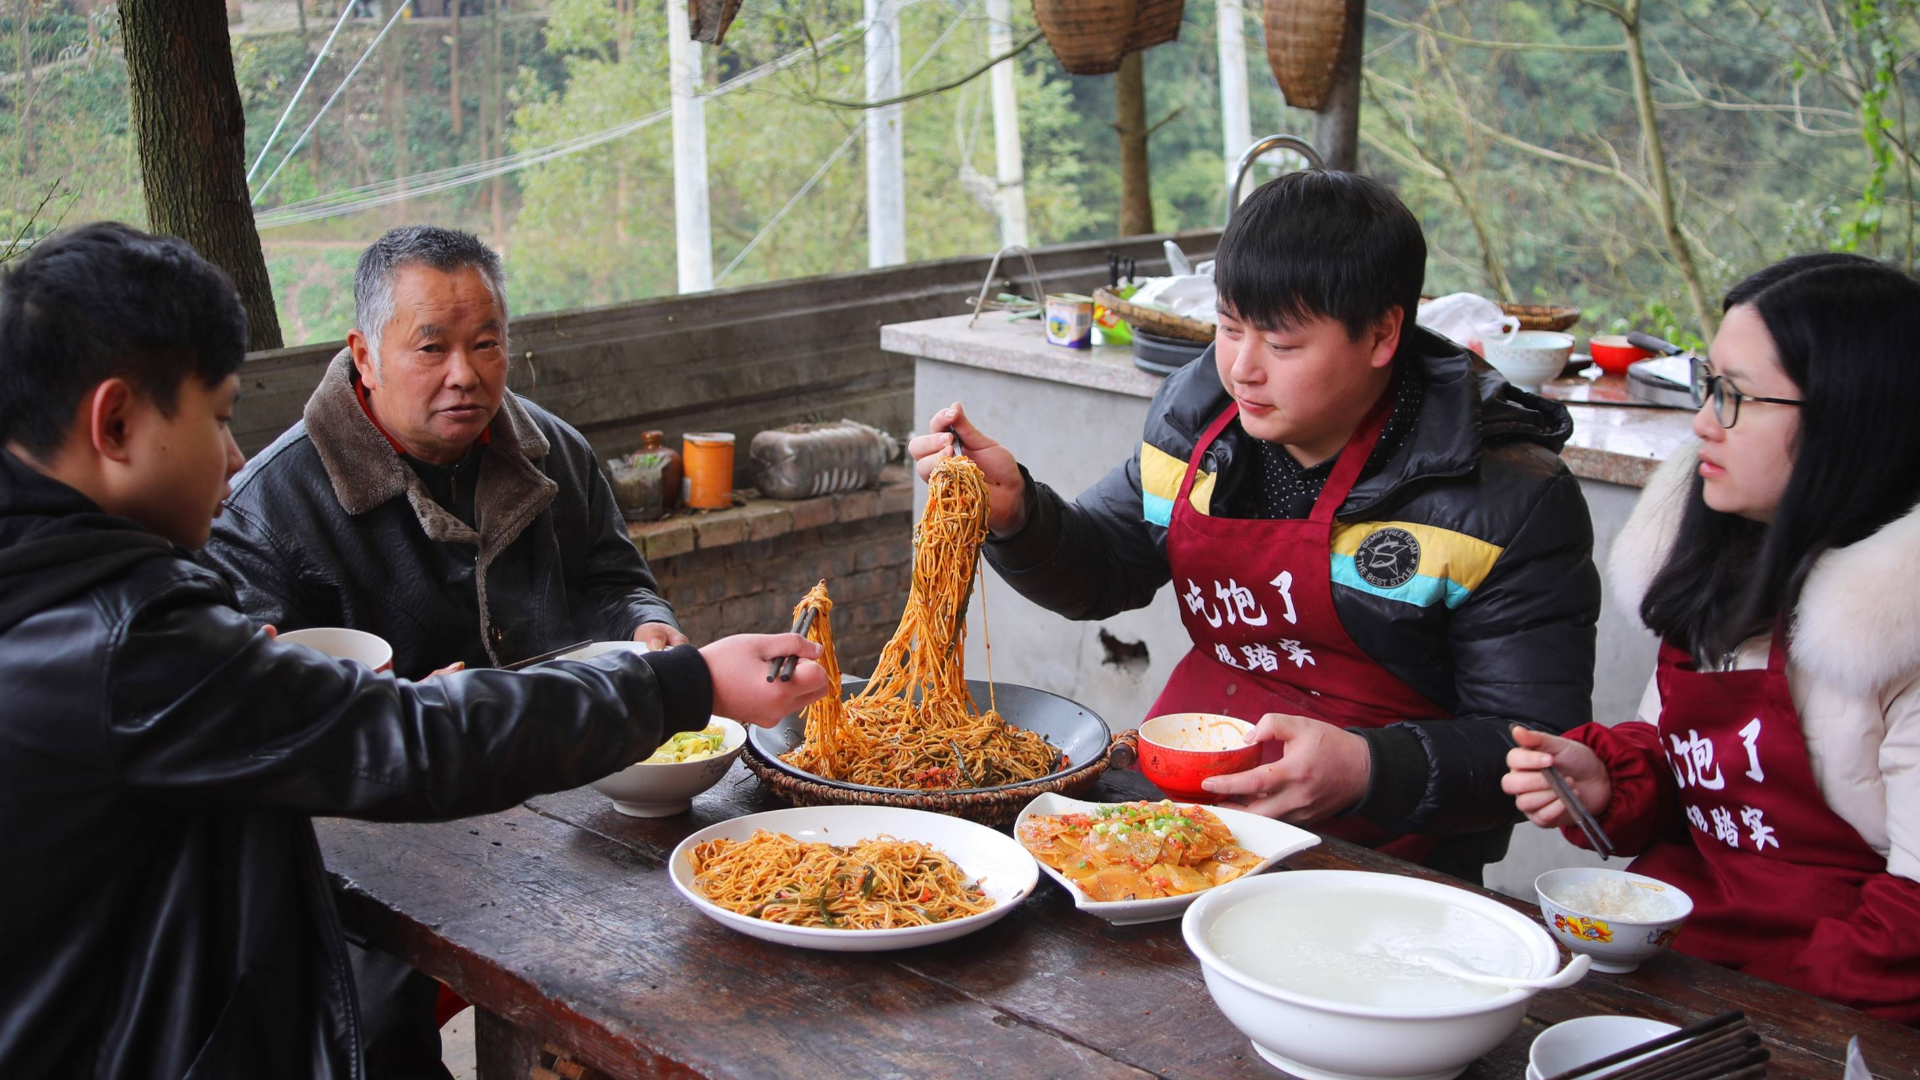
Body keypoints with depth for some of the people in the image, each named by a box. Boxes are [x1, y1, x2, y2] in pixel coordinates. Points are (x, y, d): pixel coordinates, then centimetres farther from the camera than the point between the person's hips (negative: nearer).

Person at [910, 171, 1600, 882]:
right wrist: (1015, 511, -5)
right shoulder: (1200, 414, 7)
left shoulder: (1506, 502, -12)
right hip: (1175, 805, 6)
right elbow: (1096, 573, 17)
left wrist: (1367, 770, -27)